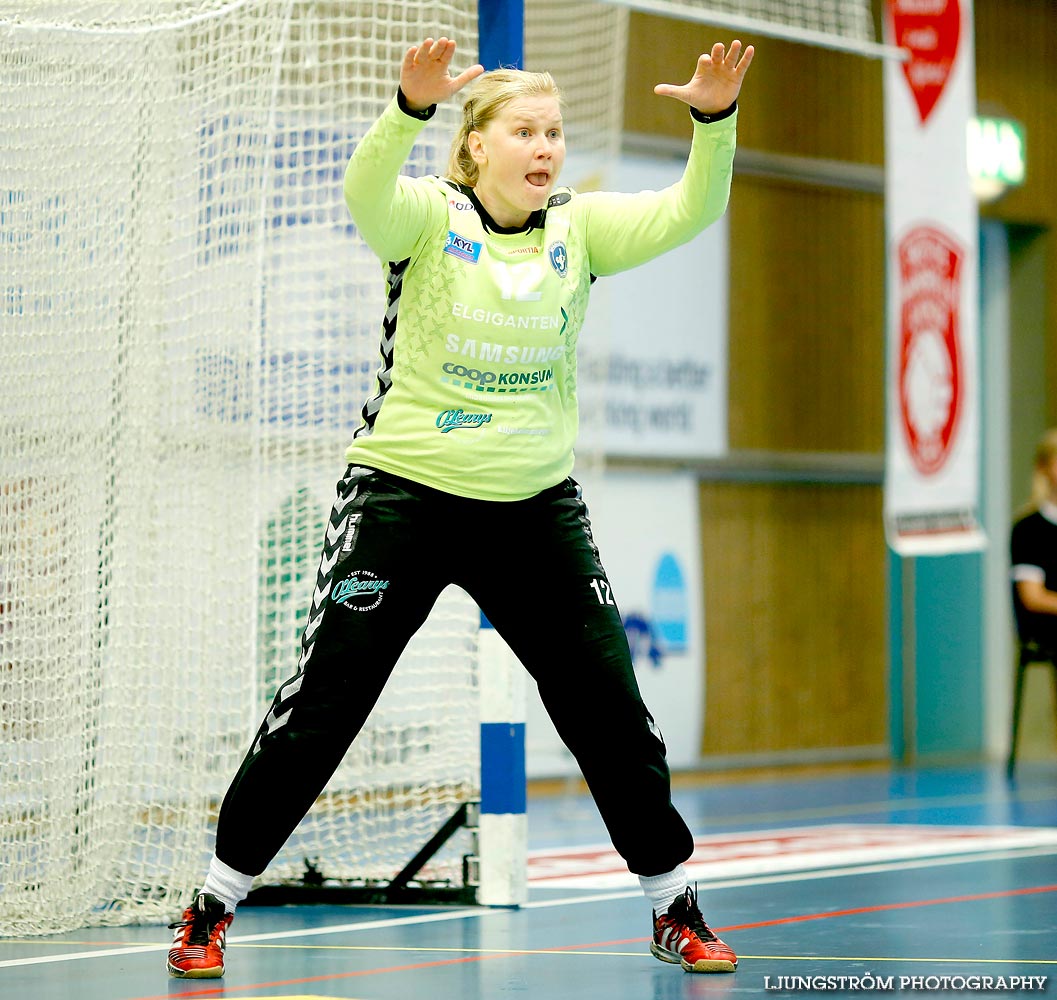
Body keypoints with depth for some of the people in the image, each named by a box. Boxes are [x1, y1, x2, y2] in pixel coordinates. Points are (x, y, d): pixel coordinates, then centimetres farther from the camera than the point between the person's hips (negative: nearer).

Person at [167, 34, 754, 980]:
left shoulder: (579, 228, 3)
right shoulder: (429, 218, -8)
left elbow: (688, 211, -8)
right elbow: (367, 193, -30)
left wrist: (715, 120, -25)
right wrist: (411, 105, -48)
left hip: (536, 509, 4)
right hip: (405, 497, -3)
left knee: (612, 712, 4)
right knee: (319, 710, -3)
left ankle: (674, 908, 19)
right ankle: (213, 907, 9)